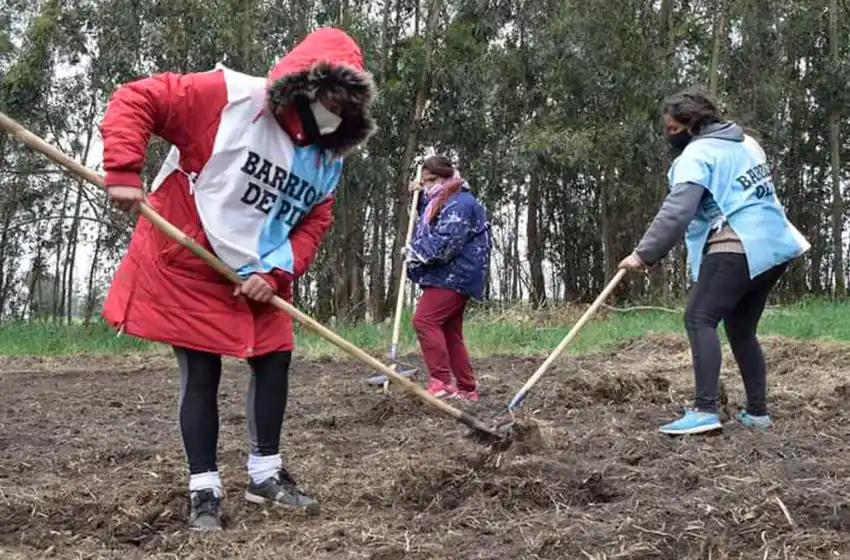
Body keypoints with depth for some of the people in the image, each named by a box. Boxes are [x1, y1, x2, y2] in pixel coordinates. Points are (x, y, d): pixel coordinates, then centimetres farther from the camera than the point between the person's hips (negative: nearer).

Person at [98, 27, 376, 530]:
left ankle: (266, 474, 25)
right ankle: (204, 491, 11)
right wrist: (124, 172, -29)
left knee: (275, 361, 7)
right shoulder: (227, 96, -20)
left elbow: (314, 225, 2)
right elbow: (135, 101, -19)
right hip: (187, 266, -6)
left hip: (258, 279, 6)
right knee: (201, 374, -2)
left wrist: (275, 273, -13)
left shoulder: (328, 157, -1)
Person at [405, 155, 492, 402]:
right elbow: (429, 231, 39)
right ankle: (467, 389, 15)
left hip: (454, 275, -11)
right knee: (450, 332, 11)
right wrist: (419, 197, 24)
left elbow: (445, 244, -24)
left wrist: (414, 252, -11)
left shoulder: (459, 203, -14)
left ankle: (441, 382, -23)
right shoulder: (438, 203, 20)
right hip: (447, 276, 11)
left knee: (424, 320, -20)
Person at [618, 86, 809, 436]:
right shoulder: (746, 142, 21)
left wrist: (644, 254, -17)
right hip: (773, 244, 9)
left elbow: (676, 212, -17)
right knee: (742, 329, 15)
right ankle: (757, 412, 14)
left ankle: (705, 410, -25)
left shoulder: (696, 153, -6)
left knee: (699, 318, -14)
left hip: (738, 246, -9)